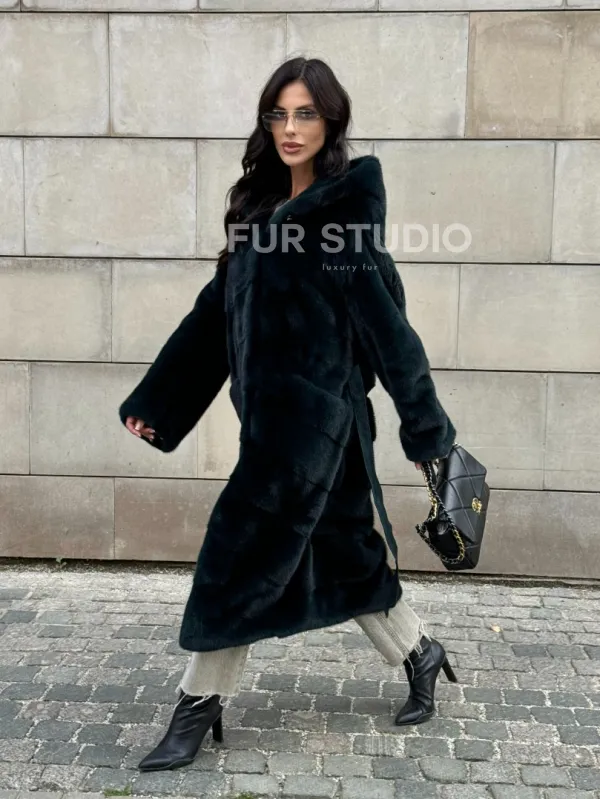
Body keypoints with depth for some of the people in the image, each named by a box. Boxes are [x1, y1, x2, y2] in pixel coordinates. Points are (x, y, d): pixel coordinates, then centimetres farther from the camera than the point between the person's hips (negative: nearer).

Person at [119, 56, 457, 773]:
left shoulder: (347, 203, -8)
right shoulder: (263, 206, 13)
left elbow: (382, 313, -10)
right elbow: (217, 308, 13)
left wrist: (424, 424, -9)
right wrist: (154, 403, 13)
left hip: (310, 410, -7)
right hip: (272, 408, 7)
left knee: (244, 551, 0)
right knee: (334, 545, 16)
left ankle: (200, 705, 17)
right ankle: (419, 654, 36)